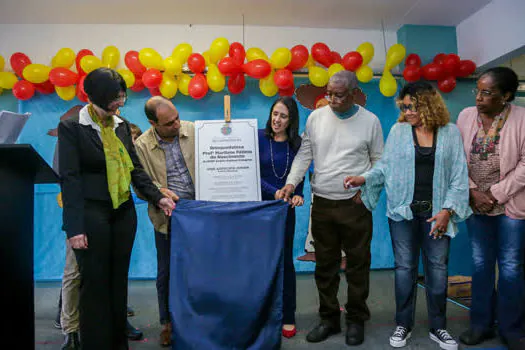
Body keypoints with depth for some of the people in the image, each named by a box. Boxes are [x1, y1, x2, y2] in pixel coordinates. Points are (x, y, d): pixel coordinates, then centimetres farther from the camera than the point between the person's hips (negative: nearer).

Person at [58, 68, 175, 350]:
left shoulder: (122, 125, 9)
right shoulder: (71, 127, -6)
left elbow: (135, 168, 11)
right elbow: (69, 178, -11)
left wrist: (158, 197, 0)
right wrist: (75, 227, -16)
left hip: (124, 211, 5)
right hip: (91, 213, -5)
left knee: (119, 280, 13)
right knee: (95, 282, 3)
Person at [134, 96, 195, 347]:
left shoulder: (193, 131, -3)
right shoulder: (141, 145, -6)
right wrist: (159, 191, -23)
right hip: (167, 215, -1)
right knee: (166, 272, 11)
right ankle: (167, 322, 31)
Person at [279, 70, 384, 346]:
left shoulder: (370, 121, -1)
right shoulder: (316, 118, 4)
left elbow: (379, 161, 5)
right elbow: (304, 155, 5)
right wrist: (291, 182, -7)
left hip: (356, 204, -2)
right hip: (322, 203, 2)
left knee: (358, 265, 7)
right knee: (325, 265, 11)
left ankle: (356, 320, 25)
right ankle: (329, 318, 27)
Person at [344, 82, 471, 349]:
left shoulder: (451, 132, 1)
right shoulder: (398, 131, 2)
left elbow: (459, 176, 0)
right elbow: (385, 166, 3)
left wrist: (447, 210, -7)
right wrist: (364, 179, -14)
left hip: (436, 212, 0)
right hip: (403, 211, 0)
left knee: (438, 268, 8)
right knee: (405, 267, 8)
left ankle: (437, 327, 26)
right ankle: (403, 325, 24)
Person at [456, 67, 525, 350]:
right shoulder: (466, 116, -1)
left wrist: (495, 194, -14)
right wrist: (473, 193, -8)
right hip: (476, 204, 3)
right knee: (481, 264, 12)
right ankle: (481, 324, 27)